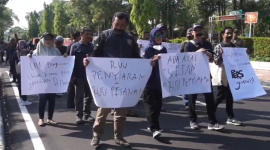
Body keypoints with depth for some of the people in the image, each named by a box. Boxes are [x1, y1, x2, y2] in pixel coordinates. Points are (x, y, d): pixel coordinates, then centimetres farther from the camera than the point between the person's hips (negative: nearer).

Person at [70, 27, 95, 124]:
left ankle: (87, 115, 20)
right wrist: (73, 75, -9)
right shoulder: (75, 46, -1)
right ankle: (79, 115, 9)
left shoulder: (92, 47, 7)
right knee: (79, 96, 3)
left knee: (89, 96, 10)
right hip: (79, 76, -3)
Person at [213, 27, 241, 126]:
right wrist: (220, 54, -25)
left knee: (230, 96, 8)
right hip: (222, 75, -5)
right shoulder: (218, 47, -5)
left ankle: (230, 117, 14)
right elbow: (216, 62, -9)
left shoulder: (234, 46, 13)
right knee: (221, 96, 1)